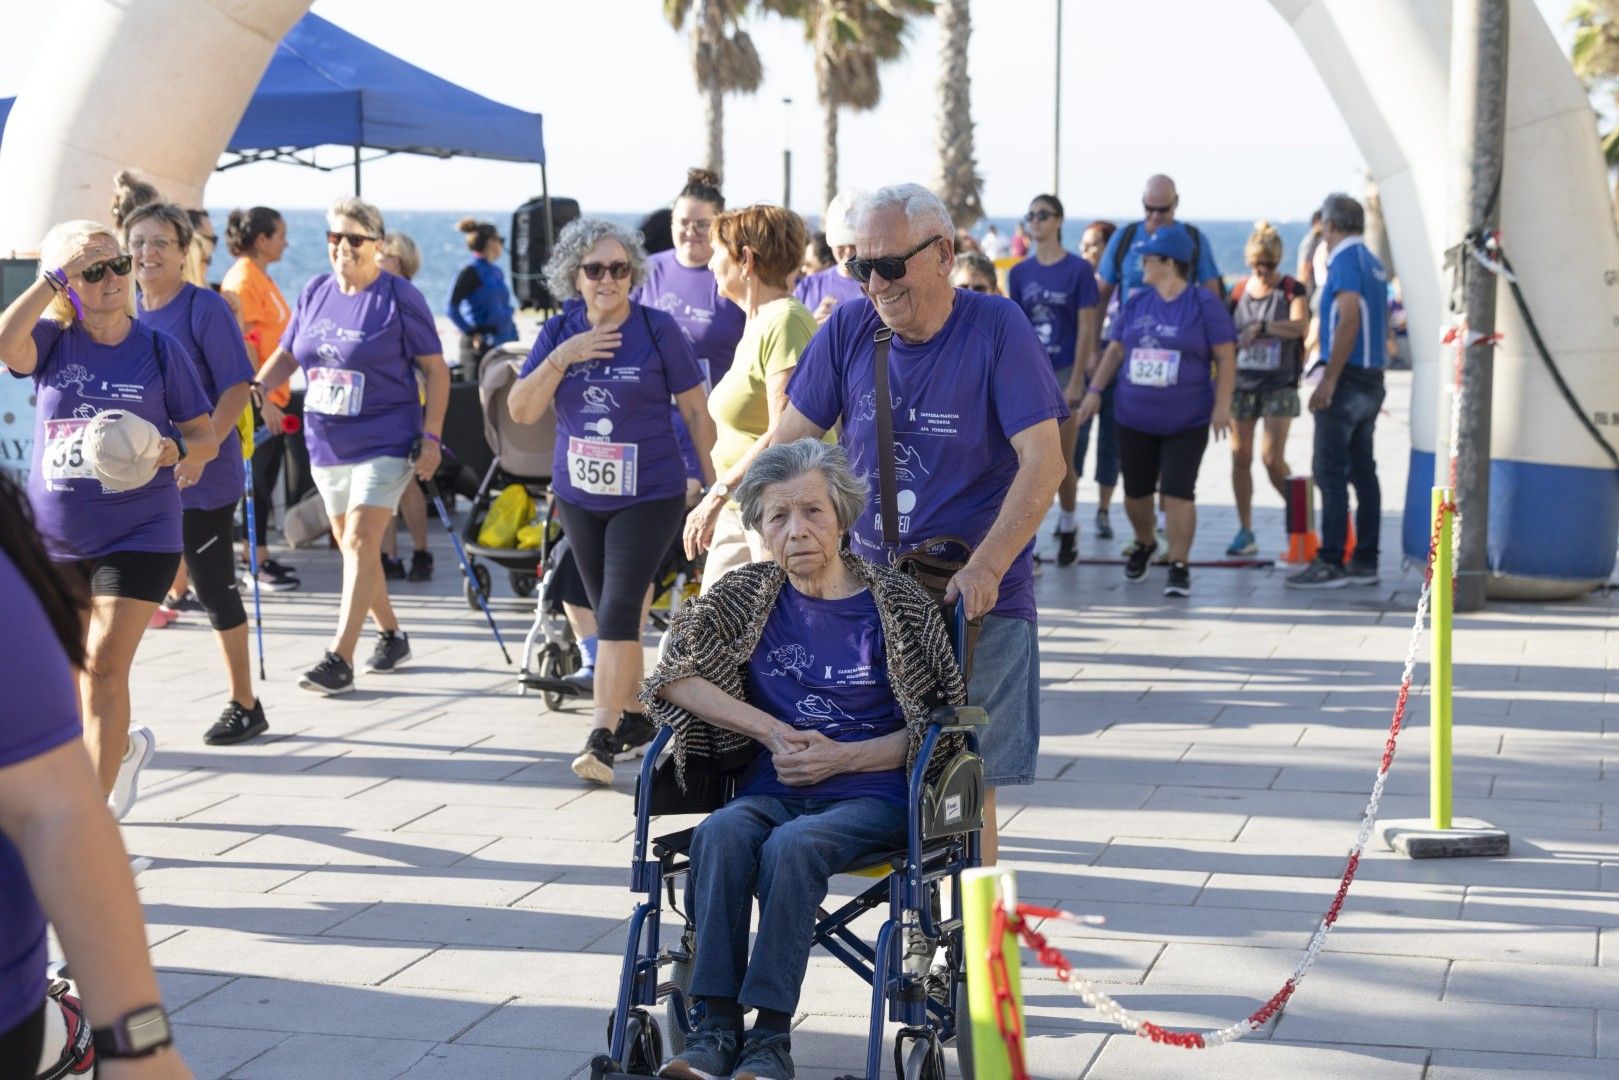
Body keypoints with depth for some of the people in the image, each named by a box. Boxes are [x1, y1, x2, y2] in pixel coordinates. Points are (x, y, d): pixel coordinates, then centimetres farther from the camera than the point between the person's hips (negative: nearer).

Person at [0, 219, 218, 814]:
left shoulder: (160, 349, -3)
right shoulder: (52, 342, -2)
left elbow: (206, 438, 2)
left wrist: (177, 451, -20)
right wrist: (57, 274, -25)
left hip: (139, 535, -3)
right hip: (53, 539, 3)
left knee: (104, 666, -12)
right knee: (70, 671, 17)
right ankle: (125, 747, 47)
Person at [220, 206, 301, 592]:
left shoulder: (262, 278, 16)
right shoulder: (242, 279, -14)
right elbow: (243, 343, -20)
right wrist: (261, 398, -23)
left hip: (273, 395, 10)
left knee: (266, 477, 13)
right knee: (259, 479, -4)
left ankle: (261, 556, 20)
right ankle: (256, 564, 1)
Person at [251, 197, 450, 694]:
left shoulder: (400, 299, -8)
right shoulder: (315, 293, 8)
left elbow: (435, 369, -5)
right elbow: (286, 354, 15)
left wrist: (431, 436, -11)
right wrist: (256, 389, -4)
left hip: (385, 442, -6)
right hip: (326, 444, 7)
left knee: (361, 540, -16)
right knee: (349, 544, 13)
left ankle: (340, 658, -18)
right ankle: (391, 636, 31)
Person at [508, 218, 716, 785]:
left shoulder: (658, 329, -7)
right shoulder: (559, 332, 2)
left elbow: (695, 410, -1)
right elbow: (520, 410, -4)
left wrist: (716, 483, 0)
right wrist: (563, 357, -17)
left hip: (649, 496, -5)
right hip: (579, 497, 5)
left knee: (619, 610, -13)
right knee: (608, 612, 13)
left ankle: (602, 737, -14)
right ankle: (634, 718, 28)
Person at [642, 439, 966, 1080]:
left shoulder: (897, 606, 2)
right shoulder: (746, 595, 10)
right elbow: (673, 678, 3)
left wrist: (841, 756, -10)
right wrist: (773, 731, -6)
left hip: (870, 797, -3)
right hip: (771, 793, 3)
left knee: (792, 845, -34)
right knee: (720, 834, -31)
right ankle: (717, 1027, -33)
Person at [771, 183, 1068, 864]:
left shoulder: (997, 328, -7)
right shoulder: (848, 330, 4)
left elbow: (1043, 462, -13)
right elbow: (789, 446, 8)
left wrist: (985, 568, -23)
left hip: (977, 599, -3)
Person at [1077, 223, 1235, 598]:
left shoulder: (1203, 304, -6)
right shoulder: (1136, 304, 7)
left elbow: (1225, 356, -6)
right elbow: (1115, 350, 13)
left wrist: (1222, 405, -12)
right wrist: (1095, 390, 3)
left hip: (1186, 422, -5)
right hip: (1134, 419, 5)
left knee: (1178, 493, -10)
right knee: (1136, 491, 12)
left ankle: (1179, 567, -1)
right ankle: (1144, 544, 39)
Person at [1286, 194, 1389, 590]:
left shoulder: (1346, 260, -11)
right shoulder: (1373, 263, 15)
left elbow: (1349, 320, -21)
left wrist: (1329, 379, -21)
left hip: (1347, 378, -9)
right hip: (1372, 379, 9)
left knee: (1330, 472, -8)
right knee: (1362, 471, 11)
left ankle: (1331, 563, -11)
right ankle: (1365, 561, 13)